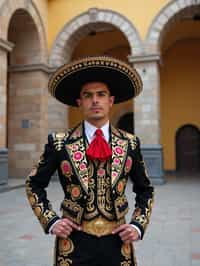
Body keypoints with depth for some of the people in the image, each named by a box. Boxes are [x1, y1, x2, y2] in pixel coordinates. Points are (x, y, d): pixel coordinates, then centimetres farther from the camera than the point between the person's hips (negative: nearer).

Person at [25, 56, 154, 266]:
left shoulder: (130, 143, -1)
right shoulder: (60, 143, -6)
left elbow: (145, 190, 10)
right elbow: (34, 184, 5)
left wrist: (138, 225, -2)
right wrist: (50, 221, -5)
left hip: (117, 242, 2)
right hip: (74, 243, -1)